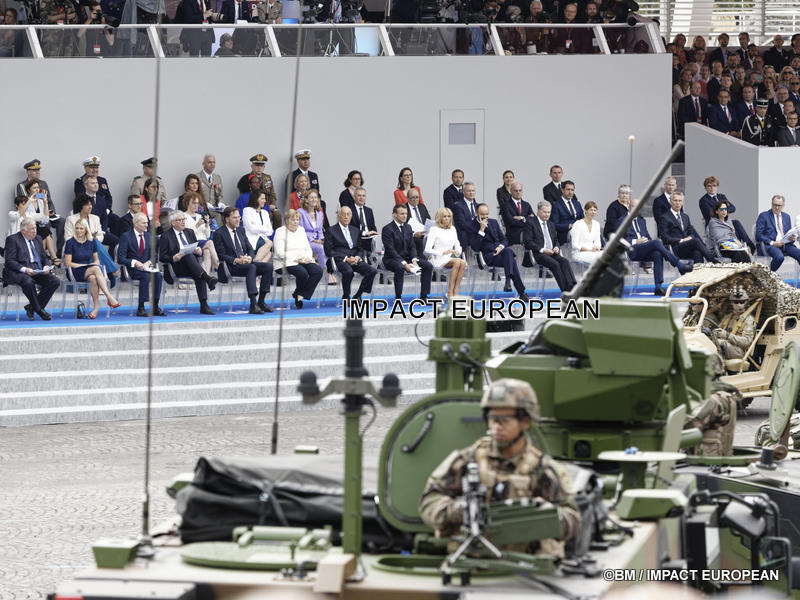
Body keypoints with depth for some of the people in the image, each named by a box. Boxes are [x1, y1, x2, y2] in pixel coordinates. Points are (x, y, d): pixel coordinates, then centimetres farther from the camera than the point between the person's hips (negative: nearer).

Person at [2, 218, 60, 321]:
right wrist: (24, 269, -23)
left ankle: (31, 307, -8)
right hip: (18, 272, -6)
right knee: (28, 282, -39)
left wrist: (46, 266, -1)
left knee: (55, 281, -17)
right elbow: (9, 261, -9)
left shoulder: (37, 239, 20)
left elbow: (44, 258, 23)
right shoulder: (12, 239, -1)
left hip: (37, 271, 6)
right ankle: (39, 310, -20)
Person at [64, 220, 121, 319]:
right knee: (96, 269, -35)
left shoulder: (91, 242, 14)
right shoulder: (71, 243, 1)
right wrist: (83, 265, -11)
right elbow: (68, 263, -3)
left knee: (93, 278, -36)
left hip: (90, 272, 4)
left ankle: (96, 307, -40)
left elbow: (96, 260, 20)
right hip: (76, 272, -4)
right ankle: (109, 297, -44)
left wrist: (94, 264, -4)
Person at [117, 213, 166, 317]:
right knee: (145, 276, -35)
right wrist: (134, 262, -22)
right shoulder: (126, 236, -3)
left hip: (146, 266, 5)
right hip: (133, 268, -5)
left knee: (158, 276, -27)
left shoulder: (148, 236, 14)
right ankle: (141, 308, -31)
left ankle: (155, 307, -23)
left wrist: (149, 262, -7)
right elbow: (121, 258, -8)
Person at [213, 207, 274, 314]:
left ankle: (261, 301, -15)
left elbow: (250, 249, 15)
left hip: (246, 262, 7)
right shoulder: (219, 234, -2)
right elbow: (221, 255, -9)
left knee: (268, 266, -17)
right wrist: (236, 260, -22)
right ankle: (253, 305, -43)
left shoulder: (241, 231, 19)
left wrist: (250, 258, -8)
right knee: (251, 267, -36)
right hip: (230, 267, -7)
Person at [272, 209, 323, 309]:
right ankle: (299, 295, -7)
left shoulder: (301, 230, 21)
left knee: (318, 271, -22)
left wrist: (308, 257, -4)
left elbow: (308, 248, 19)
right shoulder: (280, 231, -1)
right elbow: (280, 253, -11)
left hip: (304, 261, 6)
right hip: (288, 262, -6)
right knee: (303, 272, -35)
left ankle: (300, 295, -18)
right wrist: (296, 259, -19)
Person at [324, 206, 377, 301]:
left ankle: (357, 296, -9)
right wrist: (345, 259, -13)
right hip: (340, 261, -5)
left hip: (355, 260, 5)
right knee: (348, 271, -39)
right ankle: (345, 297, -15)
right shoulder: (331, 231, 6)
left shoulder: (356, 231, 23)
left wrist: (357, 257, -5)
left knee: (373, 271, -22)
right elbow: (328, 251, -3)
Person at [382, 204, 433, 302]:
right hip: (391, 259, -7)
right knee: (400, 268, -40)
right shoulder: (387, 229, -11)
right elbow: (391, 250, -18)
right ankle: (398, 298, -30)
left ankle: (423, 297, -9)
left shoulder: (408, 227, 12)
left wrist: (414, 260, -11)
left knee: (428, 266, -11)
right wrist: (404, 264, -27)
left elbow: (412, 247, 10)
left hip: (407, 257, 7)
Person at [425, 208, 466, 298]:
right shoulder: (434, 230, 2)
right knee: (457, 261, -35)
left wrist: (457, 251, -3)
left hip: (450, 258, 5)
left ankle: (455, 292, -33)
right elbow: (427, 250, -5)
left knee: (463, 262, -31)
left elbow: (458, 246, 22)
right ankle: (450, 292, -34)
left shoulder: (452, 229, 20)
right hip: (437, 260, -5)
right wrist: (443, 252, -17)